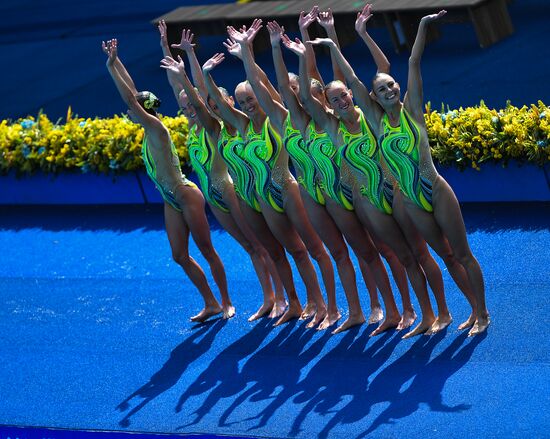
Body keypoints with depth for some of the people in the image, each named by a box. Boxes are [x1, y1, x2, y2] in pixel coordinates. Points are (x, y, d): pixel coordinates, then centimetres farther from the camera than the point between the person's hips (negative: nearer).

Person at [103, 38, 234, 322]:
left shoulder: (156, 127, -16)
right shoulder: (148, 130, 6)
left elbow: (130, 99, -23)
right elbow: (133, 93, 11)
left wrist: (112, 67, -20)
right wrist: (115, 62, 9)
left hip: (186, 195, -9)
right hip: (171, 200, 9)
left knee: (206, 250, 0)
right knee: (180, 255, 8)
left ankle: (226, 303, 8)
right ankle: (210, 304, 14)